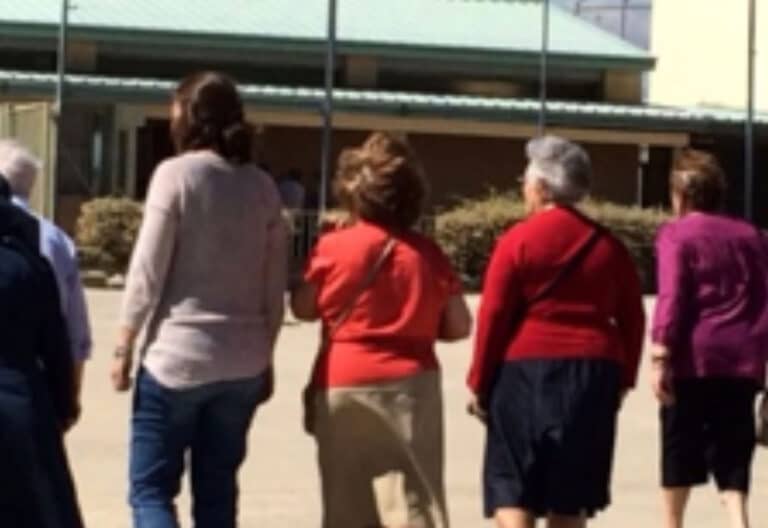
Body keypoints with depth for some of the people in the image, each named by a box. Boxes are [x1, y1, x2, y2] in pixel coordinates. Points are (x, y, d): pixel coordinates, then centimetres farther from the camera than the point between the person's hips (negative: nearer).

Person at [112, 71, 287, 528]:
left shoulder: (176, 174, -8)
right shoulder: (263, 186, 7)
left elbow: (148, 272, -9)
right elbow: (274, 288, 8)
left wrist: (125, 346, -1)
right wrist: (266, 358, 17)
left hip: (176, 356, -5)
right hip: (242, 362, 5)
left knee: (151, 488, 1)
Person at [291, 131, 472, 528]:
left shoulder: (334, 247, -4)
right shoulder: (428, 253, 1)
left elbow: (302, 308, 8)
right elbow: (459, 326, 4)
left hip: (341, 386, 0)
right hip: (409, 385, 0)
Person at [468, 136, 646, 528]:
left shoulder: (517, 241, -5)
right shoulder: (607, 245, 9)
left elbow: (493, 318, -8)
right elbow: (632, 318, 10)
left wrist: (479, 383, -1)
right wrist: (623, 378, 17)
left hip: (526, 371, -4)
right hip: (593, 374, 5)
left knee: (512, 493, -2)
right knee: (570, 496, 11)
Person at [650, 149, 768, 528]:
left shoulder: (676, 233, -1)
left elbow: (672, 297, -12)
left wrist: (661, 356, -15)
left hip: (693, 357, -3)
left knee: (681, 450, 12)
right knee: (732, 454, 2)